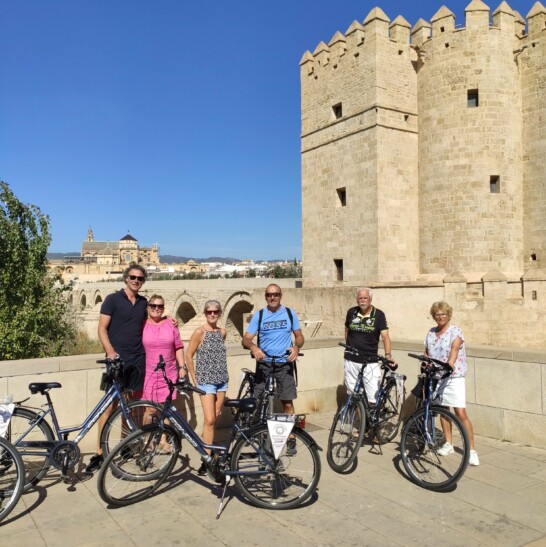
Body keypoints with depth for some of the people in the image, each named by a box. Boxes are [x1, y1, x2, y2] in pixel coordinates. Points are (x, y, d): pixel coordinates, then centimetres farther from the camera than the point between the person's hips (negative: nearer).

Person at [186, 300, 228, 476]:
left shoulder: (222, 332, 7)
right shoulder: (199, 332, -8)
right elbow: (189, 356, -4)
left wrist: (221, 372, 13)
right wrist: (195, 380, -4)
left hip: (222, 380, 5)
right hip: (206, 381, -5)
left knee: (216, 417, 10)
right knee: (209, 420, -10)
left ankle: (209, 448, 26)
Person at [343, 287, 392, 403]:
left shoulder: (378, 315, -6)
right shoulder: (351, 312, 3)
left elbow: (385, 336, -12)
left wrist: (388, 354, -25)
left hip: (371, 361, -2)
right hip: (351, 360, 3)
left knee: (374, 394, -5)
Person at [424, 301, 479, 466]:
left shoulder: (455, 331, -6)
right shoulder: (431, 333, 12)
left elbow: (454, 349, -21)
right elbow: (426, 353, 12)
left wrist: (449, 365, -36)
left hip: (453, 377, -6)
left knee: (461, 413, -10)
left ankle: (472, 450, -3)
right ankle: (448, 443, 26)